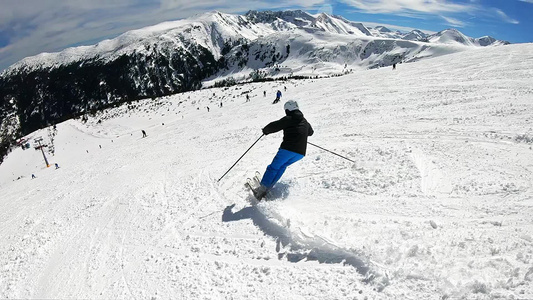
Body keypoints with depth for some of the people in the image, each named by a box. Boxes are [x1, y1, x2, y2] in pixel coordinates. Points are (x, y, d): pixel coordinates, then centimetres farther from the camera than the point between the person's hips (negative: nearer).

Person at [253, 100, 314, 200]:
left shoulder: (288, 119, -3)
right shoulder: (305, 122, 18)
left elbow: (274, 126, -9)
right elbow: (311, 132, 37)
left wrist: (265, 130, 11)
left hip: (288, 149, -6)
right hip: (301, 153, 7)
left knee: (273, 167, 4)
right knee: (282, 166, 22)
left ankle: (262, 189, 1)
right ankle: (269, 186, 19)